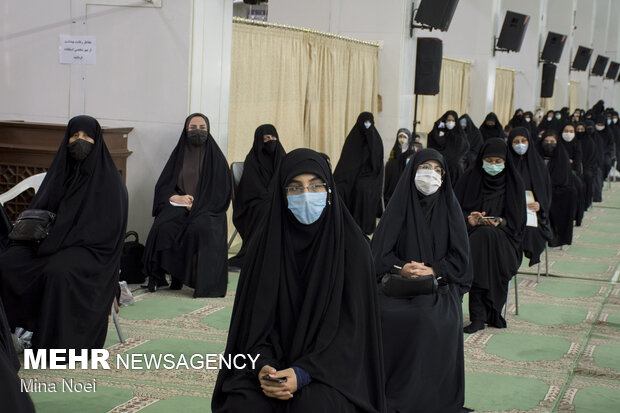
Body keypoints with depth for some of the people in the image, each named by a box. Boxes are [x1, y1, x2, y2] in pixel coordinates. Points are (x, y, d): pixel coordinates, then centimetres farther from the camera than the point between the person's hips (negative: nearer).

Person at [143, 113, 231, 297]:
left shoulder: (215, 157, 7)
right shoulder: (179, 154, 14)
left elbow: (223, 191, 1)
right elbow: (162, 186, 10)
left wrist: (198, 204, -13)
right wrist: (176, 197, -12)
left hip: (207, 209, -2)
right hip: (178, 206, 2)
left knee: (203, 228, -36)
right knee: (163, 226, -30)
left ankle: (206, 284, -31)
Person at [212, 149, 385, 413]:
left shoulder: (353, 247, -6)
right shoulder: (264, 244, 1)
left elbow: (352, 325, -9)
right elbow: (254, 316, 2)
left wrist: (303, 373, -20)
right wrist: (263, 365, -17)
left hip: (330, 362, -2)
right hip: (273, 359, 2)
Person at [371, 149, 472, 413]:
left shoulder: (450, 208, 8)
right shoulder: (399, 206, 6)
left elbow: (459, 256, 3)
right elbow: (379, 252, 3)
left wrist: (433, 270, -13)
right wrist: (401, 267, -16)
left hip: (440, 288, 0)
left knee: (431, 321, -30)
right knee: (389, 316, -29)